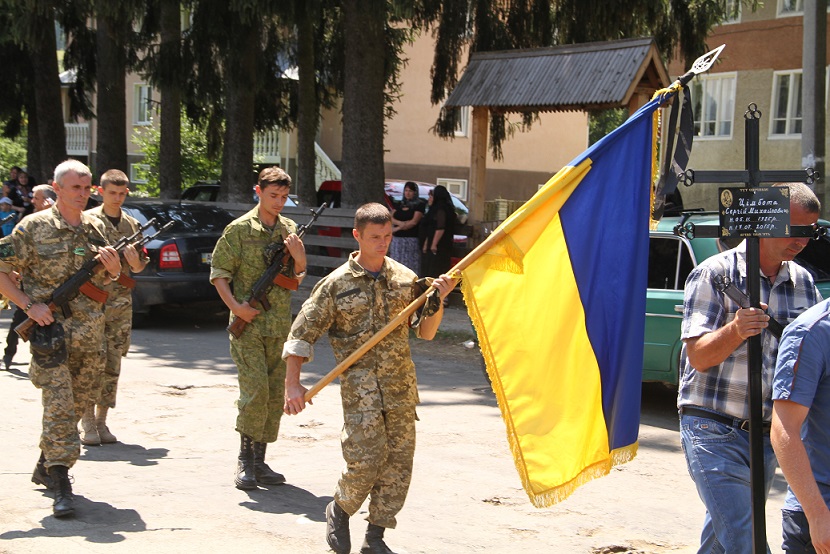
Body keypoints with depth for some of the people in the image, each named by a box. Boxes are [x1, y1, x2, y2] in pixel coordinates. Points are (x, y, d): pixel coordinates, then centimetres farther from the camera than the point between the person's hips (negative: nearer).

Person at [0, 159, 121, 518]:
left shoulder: (95, 229, 10)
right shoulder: (34, 227, -5)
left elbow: (104, 280, 19)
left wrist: (112, 268, -4)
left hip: (90, 335, 6)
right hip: (50, 330, -6)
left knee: (75, 405, 14)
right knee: (58, 404, -13)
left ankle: (45, 466, 31)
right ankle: (61, 486, -15)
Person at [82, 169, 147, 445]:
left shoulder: (132, 225, 12)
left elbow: (139, 268, 16)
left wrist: (134, 260, -6)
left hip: (121, 306, 4)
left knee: (112, 367, 5)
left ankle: (101, 420, 13)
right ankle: (87, 422, 1)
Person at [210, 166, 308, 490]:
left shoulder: (290, 230, 10)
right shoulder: (239, 229, -4)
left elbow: (296, 279, 14)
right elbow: (219, 272, -2)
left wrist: (299, 257, -6)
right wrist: (234, 305, -14)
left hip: (280, 326, 5)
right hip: (248, 324, -5)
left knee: (275, 395, 6)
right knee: (255, 390, -14)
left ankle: (259, 460, 15)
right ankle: (245, 460, -3)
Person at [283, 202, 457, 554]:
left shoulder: (404, 278, 9)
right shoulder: (337, 284, -1)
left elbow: (426, 331, 14)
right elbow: (302, 333, 0)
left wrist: (438, 300, -5)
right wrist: (293, 383, -7)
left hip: (401, 387, 4)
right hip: (360, 389, -4)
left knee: (398, 465, 3)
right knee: (366, 462, -13)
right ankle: (339, 511, 17)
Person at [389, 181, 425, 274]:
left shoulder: (419, 205, 0)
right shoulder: (400, 204, 18)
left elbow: (414, 222, -9)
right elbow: (391, 219, 8)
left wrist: (397, 228, -5)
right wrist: (401, 223, -13)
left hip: (411, 240, -6)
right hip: (397, 239, 6)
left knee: (410, 265, -10)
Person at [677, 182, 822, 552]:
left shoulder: (803, 282, 9)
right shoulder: (714, 275, -8)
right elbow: (699, 357, -14)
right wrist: (735, 330, -33)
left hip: (768, 436, 6)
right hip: (714, 433, -6)